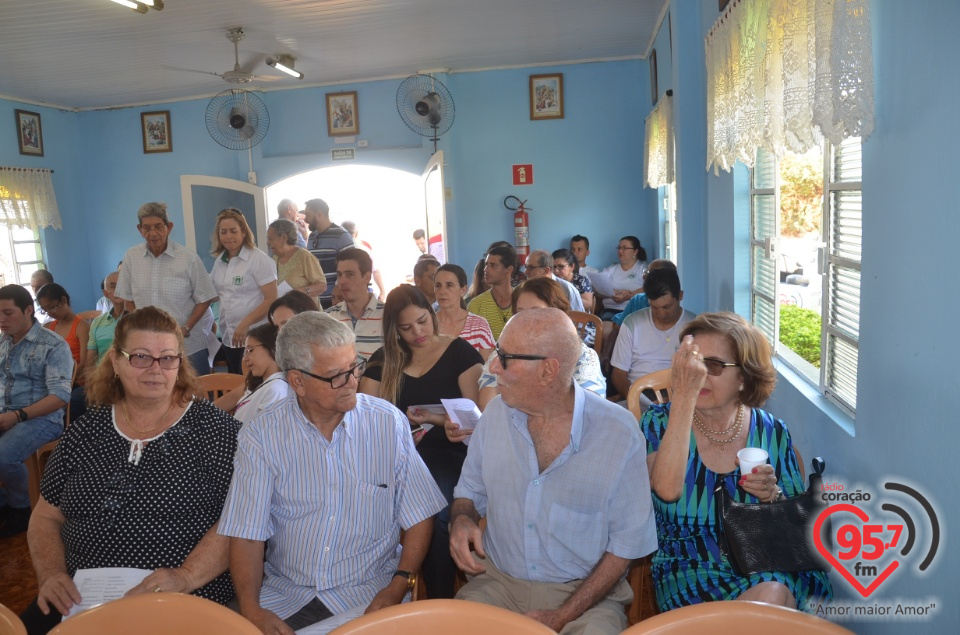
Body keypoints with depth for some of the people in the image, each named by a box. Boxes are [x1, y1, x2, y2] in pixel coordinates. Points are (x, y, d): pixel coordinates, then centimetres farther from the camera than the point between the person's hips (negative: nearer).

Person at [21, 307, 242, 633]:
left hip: (183, 605, -4)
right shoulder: (85, 432, 9)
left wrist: (186, 576, -21)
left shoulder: (216, 429, -4)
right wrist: (51, 575, -1)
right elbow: (47, 518, 16)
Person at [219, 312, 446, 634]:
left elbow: (419, 516, -1)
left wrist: (397, 588, -12)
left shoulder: (389, 423, -6)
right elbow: (247, 533, -5)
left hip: (368, 594, 0)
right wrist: (250, 608, -19)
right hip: (283, 597, 1)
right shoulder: (260, 436, -6)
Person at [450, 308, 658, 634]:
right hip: (498, 581, 3)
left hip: (585, 593, -2)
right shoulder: (496, 412, -4)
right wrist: (462, 520, -12)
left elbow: (627, 542, -9)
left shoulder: (619, 432, -15)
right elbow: (470, 490, 11)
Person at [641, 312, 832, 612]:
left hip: (769, 567, 3)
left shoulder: (771, 432, 3)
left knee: (773, 595, -31)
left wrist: (773, 496, -12)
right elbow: (667, 491, -25)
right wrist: (684, 396, -27)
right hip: (690, 571, -2)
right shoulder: (659, 422, -3)